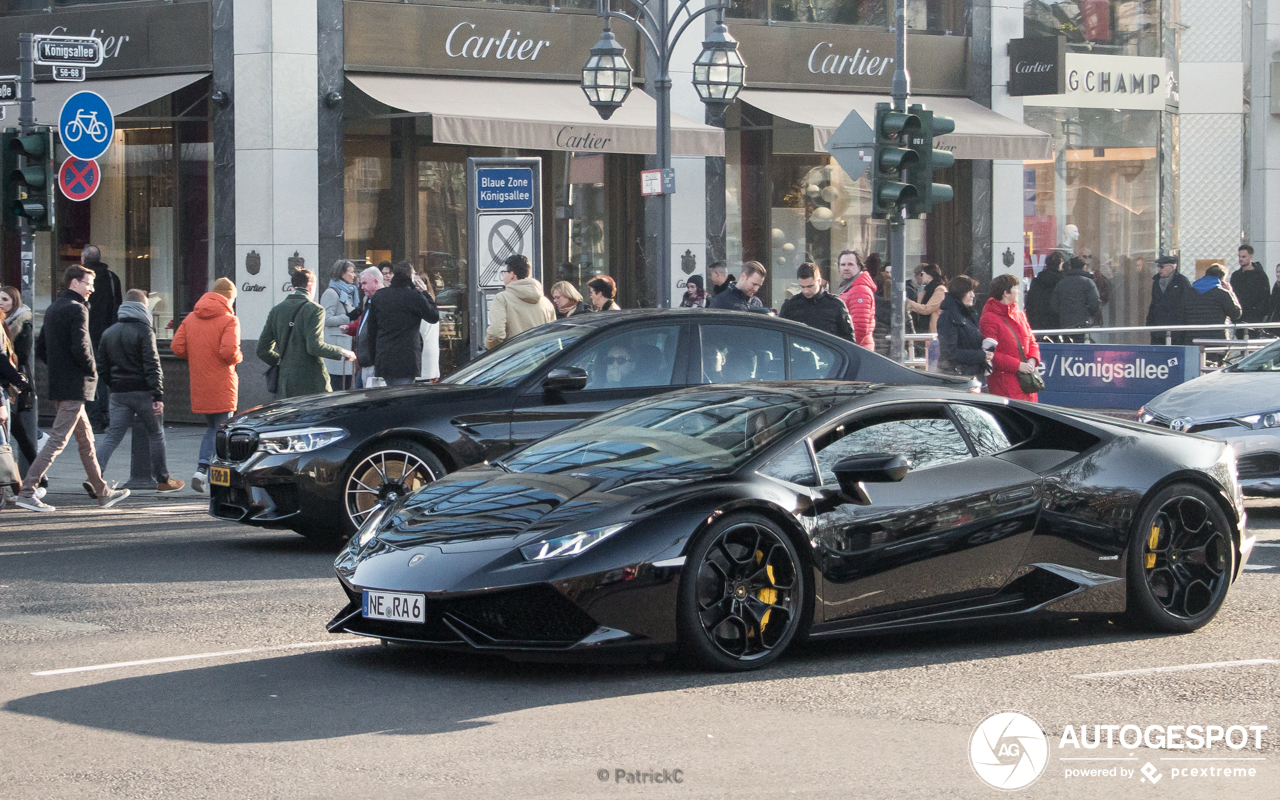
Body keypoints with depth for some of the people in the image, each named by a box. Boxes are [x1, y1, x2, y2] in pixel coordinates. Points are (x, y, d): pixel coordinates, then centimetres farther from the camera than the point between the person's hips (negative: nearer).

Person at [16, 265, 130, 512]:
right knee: (58, 440, -8)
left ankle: (102, 492, 22)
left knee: (85, 438, 15)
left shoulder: (52, 309, 15)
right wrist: (92, 371, -8)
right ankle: (26, 492, -10)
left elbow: (40, 348, 17)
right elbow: (80, 348, -23)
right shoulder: (76, 309, -13)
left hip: (58, 385, 10)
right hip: (74, 386, -10)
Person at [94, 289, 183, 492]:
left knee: (113, 436, 2)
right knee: (156, 435, 9)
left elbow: (102, 369, 13)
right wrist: (158, 395, -16)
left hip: (119, 392, 5)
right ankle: (163, 480, 17)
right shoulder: (143, 331, -9)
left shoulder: (109, 333, 11)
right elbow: (152, 366, -15)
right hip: (142, 392, -5)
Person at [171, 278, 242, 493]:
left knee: (212, 428, 18)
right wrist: (238, 357, 0)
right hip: (222, 387, -5)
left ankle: (201, 470, 4)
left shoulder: (191, 318, 8)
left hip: (199, 385, 5)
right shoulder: (229, 320, -9)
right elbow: (229, 351, -22)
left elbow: (177, 347, 2)